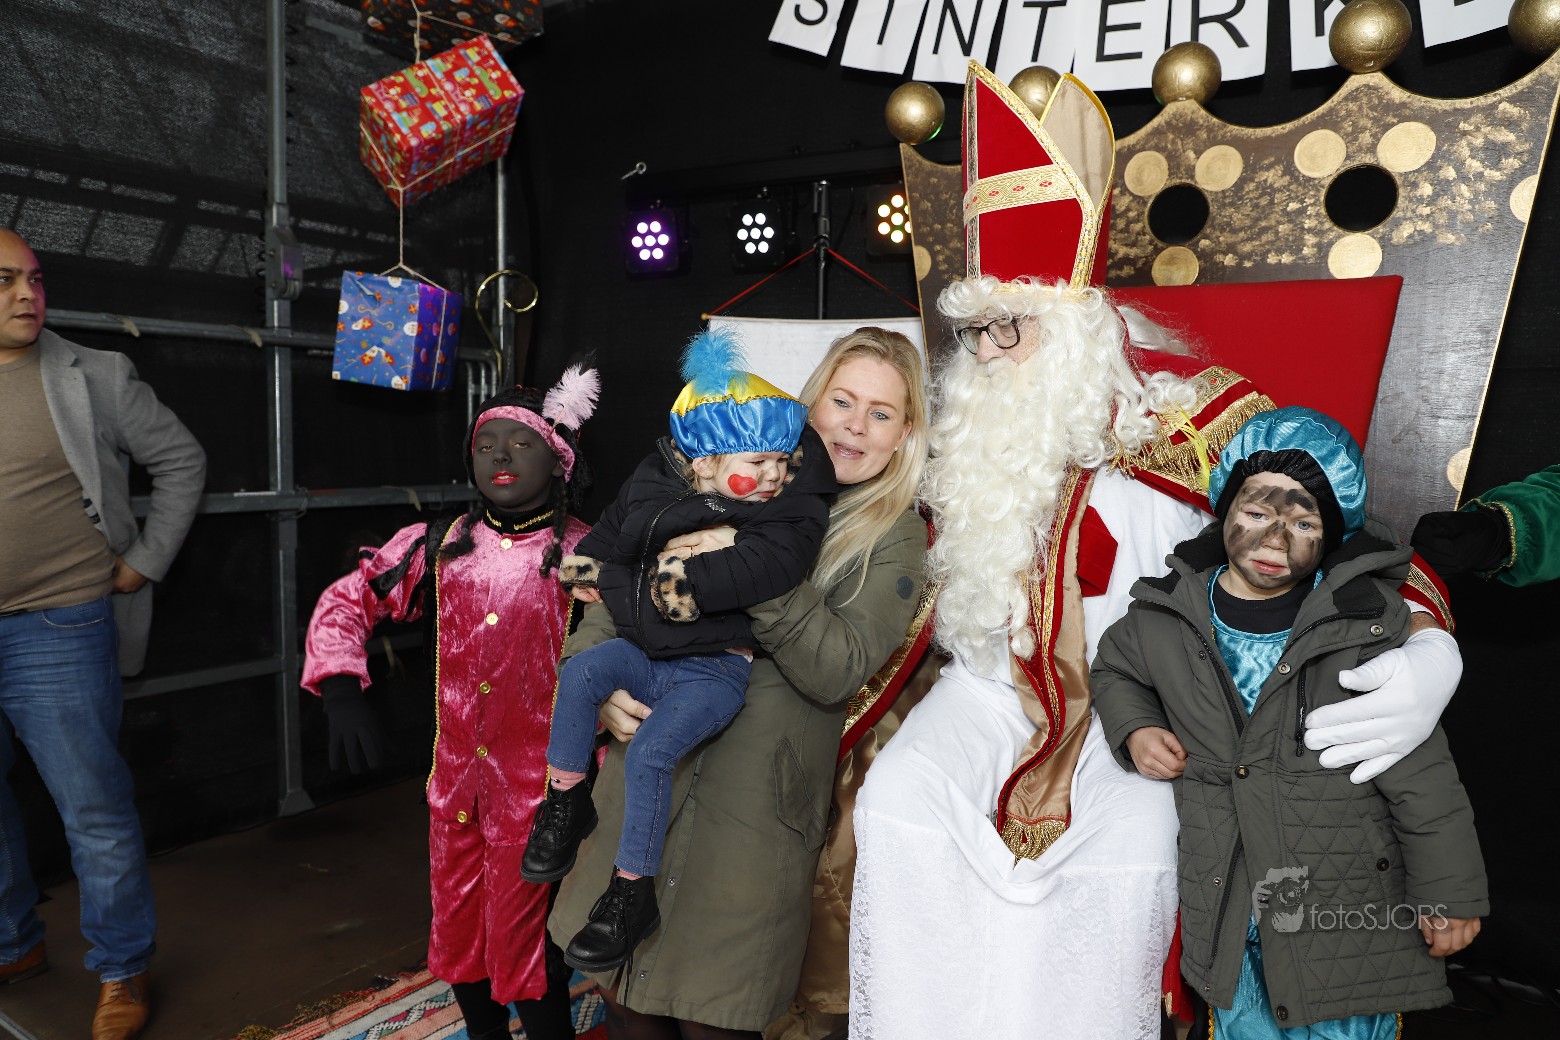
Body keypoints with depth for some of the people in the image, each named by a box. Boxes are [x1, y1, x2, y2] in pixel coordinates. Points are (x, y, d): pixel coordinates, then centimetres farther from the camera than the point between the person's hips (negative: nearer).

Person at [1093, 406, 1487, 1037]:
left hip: (1351, 909, -2)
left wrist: (1448, 896, -2)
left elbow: (1423, 775, -7)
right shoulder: (1167, 613, -7)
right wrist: (1133, 730, -4)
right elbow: (1114, 670, 15)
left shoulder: (1368, 621, -14)